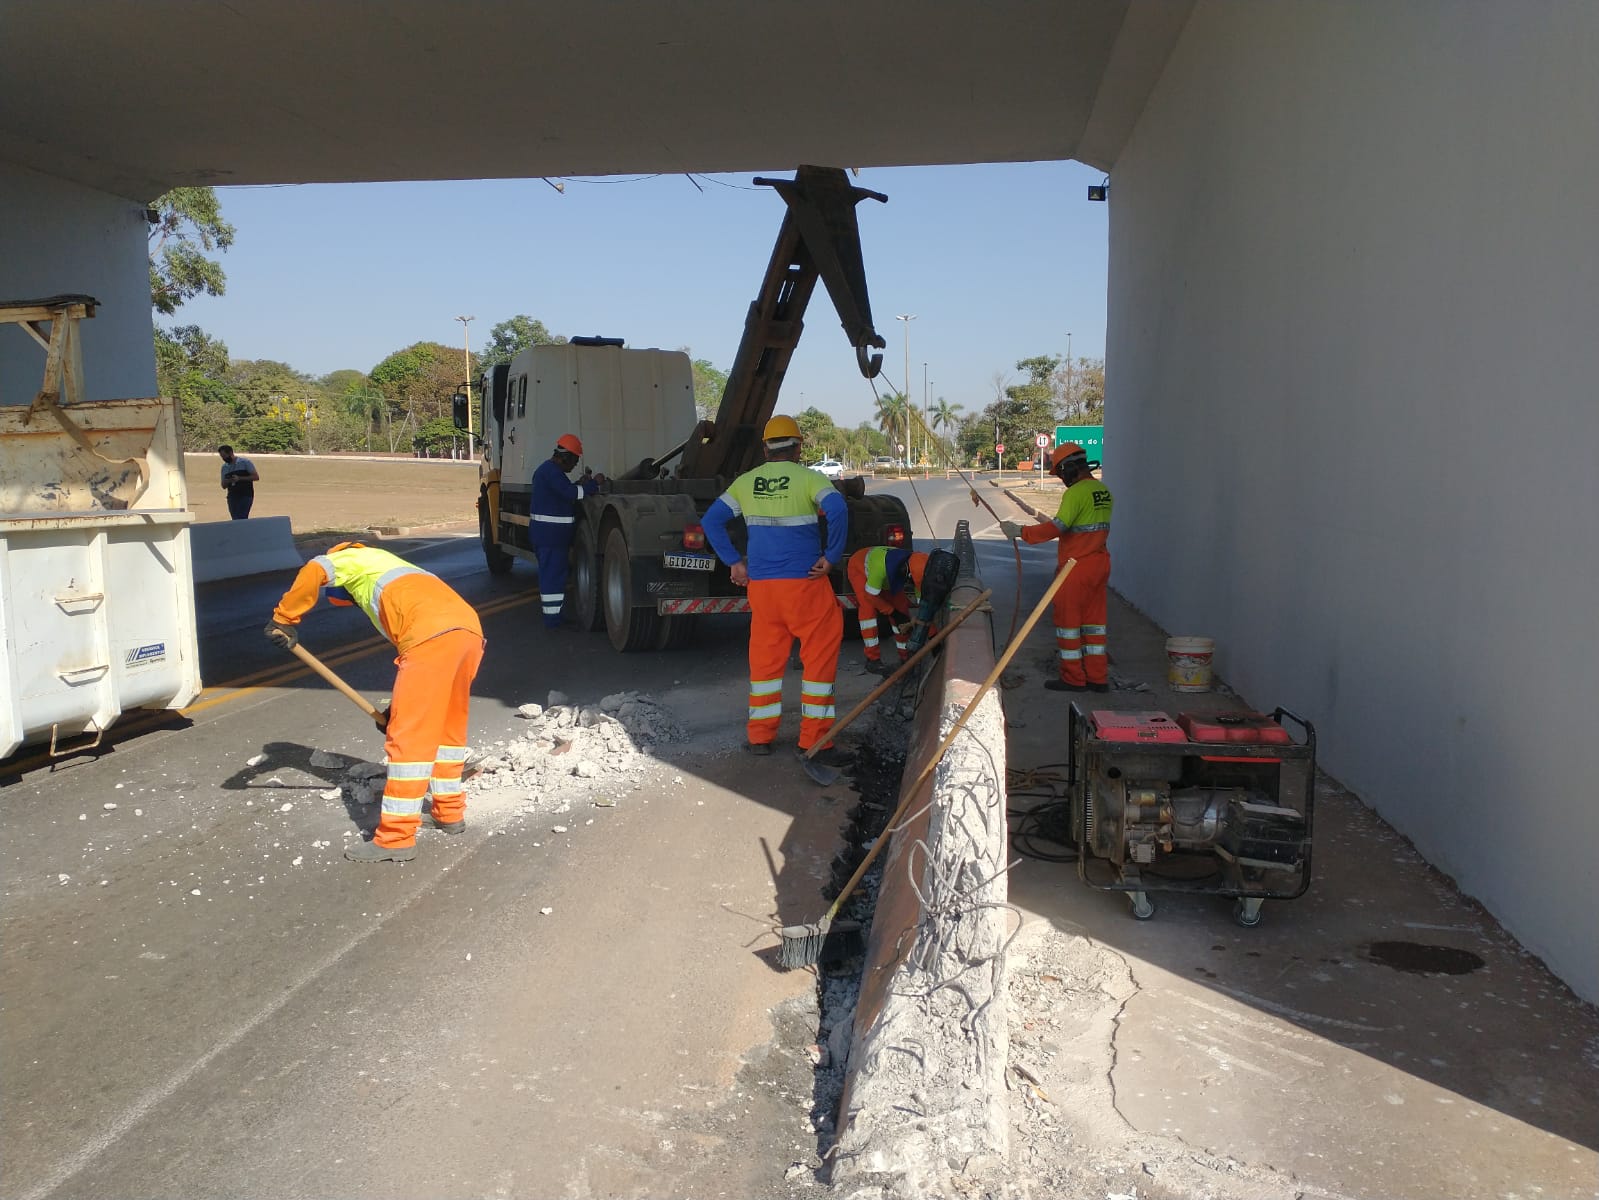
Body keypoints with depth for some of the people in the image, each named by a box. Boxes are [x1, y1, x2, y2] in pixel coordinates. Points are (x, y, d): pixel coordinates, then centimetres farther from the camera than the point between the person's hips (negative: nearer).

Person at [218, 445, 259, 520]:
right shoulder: (224, 467, 14)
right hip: (232, 497, 6)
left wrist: (239, 478, -16)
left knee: (241, 519, -17)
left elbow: (256, 477, -6)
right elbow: (223, 486, 17)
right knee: (235, 520, 3)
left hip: (245, 496, -6)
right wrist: (228, 481, -7)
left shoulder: (245, 462, -2)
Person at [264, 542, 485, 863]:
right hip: (470, 629, 8)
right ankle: (450, 812, 34)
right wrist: (400, 706, 39)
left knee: (408, 737, -4)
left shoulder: (352, 559, 23)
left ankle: (397, 838, -2)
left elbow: (314, 571, -2)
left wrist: (285, 619, 7)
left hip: (433, 633, -8)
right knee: (450, 725, 24)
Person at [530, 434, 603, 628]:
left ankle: (552, 615, 26)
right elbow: (571, 494, -26)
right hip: (551, 533, -11)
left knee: (549, 573, 17)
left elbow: (563, 492, 22)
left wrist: (580, 483, 9)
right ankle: (553, 619, -4)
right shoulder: (552, 471, -18)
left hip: (545, 532, 11)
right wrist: (594, 483, -17)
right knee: (553, 573, -7)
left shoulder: (548, 468, 17)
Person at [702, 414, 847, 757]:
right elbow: (837, 511, -22)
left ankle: (760, 737, 19)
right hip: (805, 585, -4)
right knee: (820, 655, 7)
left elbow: (711, 520, 7)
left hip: (760, 586, 4)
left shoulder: (745, 482, 8)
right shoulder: (809, 478, -5)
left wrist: (734, 561, 10)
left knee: (765, 658, 15)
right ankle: (813, 739, 8)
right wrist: (831, 557, -13)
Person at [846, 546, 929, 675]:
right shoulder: (882, 565, -46)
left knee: (902, 607, -3)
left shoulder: (918, 570, -29)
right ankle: (873, 659, -19)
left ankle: (906, 656, 11)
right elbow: (870, 595, -31)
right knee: (868, 607, -23)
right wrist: (893, 613, -25)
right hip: (859, 567, -5)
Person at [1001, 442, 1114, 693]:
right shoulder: (1103, 491, 10)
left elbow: (1057, 527, -25)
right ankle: (1097, 677, 18)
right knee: (1093, 619, 13)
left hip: (1077, 567, -8)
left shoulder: (1076, 492, -17)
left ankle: (1073, 678, 8)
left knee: (1068, 619, 3)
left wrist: (1020, 532, -20)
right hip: (1100, 564, 8)